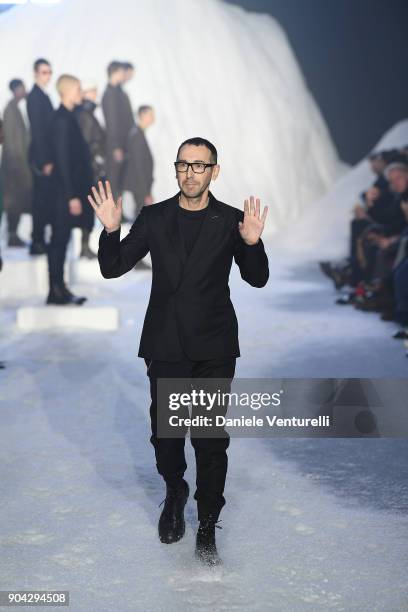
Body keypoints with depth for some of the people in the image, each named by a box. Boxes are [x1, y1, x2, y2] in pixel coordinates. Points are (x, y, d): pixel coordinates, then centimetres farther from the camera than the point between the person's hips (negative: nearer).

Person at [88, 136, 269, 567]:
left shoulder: (230, 221, -1)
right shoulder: (153, 218, 3)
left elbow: (257, 280, -2)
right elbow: (112, 268, 3)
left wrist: (252, 244, -20)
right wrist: (110, 230, -15)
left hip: (214, 349, -1)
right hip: (166, 346, 2)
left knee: (212, 441, 1)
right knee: (164, 432, 11)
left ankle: (207, 528, 13)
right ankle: (174, 494, 39)